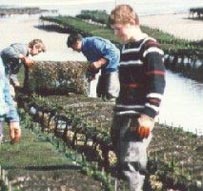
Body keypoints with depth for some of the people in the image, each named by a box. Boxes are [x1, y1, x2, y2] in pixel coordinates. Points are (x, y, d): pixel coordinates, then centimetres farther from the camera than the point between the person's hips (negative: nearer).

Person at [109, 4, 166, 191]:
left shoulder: (149, 47, -11)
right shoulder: (126, 47, 16)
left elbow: (158, 84, -17)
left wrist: (148, 116, -22)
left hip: (138, 118, -9)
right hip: (122, 115, 9)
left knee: (131, 163, -13)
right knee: (123, 161, 11)